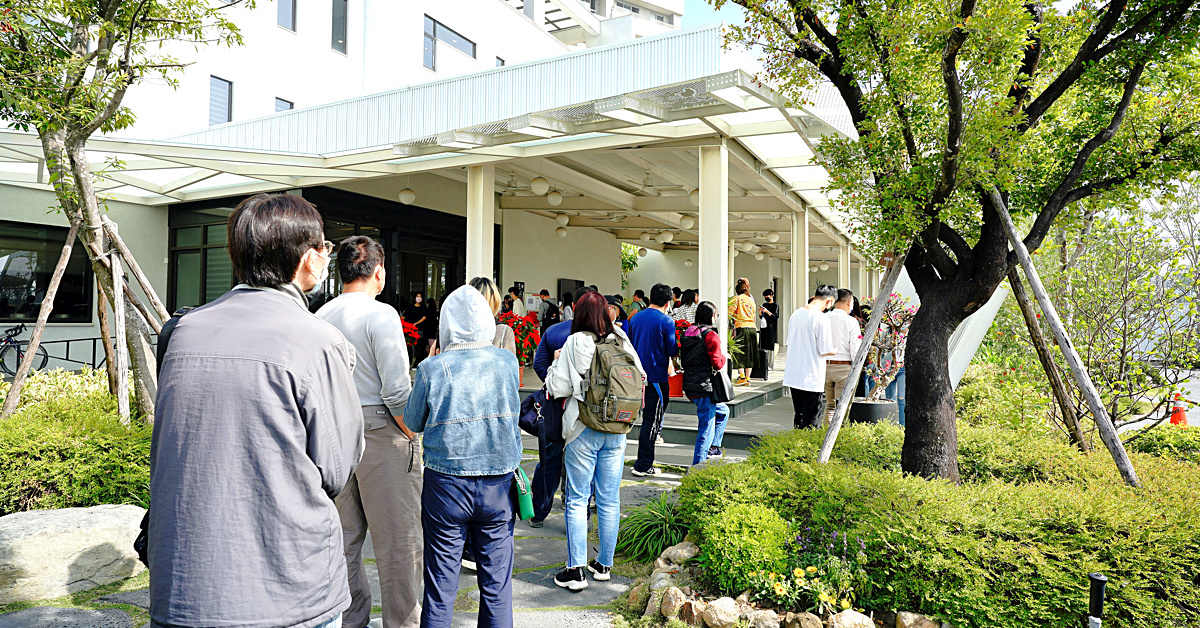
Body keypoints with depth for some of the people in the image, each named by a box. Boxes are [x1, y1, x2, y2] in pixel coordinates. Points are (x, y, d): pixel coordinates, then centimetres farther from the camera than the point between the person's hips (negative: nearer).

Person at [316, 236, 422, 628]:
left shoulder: (319, 318, 7)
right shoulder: (381, 314, -14)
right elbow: (396, 392, -19)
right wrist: (414, 436, -6)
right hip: (381, 434, -7)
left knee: (345, 539, 17)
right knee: (397, 541, 4)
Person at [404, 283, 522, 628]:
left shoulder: (432, 369, -10)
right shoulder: (508, 361, -4)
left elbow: (413, 422, 4)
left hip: (446, 482, -1)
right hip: (499, 483, 2)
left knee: (441, 577, 11)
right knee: (496, 579, 12)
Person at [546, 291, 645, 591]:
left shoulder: (575, 343, -10)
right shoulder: (621, 342, 1)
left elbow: (558, 387, -10)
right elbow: (639, 378, 7)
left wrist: (556, 364, 7)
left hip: (583, 431, -4)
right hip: (616, 431, 4)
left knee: (577, 500, 5)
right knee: (609, 500, 12)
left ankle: (575, 570, 6)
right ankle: (604, 565, 23)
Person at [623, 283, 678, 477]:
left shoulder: (634, 319, 6)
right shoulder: (666, 321, -12)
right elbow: (673, 351, -10)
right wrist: (679, 347, 10)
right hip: (656, 377, -6)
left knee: (648, 416, 22)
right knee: (651, 420, 0)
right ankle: (643, 466, 4)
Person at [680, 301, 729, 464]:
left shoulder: (687, 333, 9)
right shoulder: (710, 335, -13)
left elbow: (682, 360, 15)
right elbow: (717, 362, -16)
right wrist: (724, 357, 4)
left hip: (690, 386, 9)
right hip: (704, 388, -9)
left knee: (723, 411, 28)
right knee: (706, 429, 0)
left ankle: (713, 447, 28)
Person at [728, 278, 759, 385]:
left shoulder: (737, 298, -1)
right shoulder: (751, 299, 18)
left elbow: (730, 313, -6)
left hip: (741, 327, -6)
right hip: (752, 328, 6)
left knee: (740, 353, -2)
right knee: (749, 354, 8)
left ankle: (742, 377, -8)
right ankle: (747, 377, 10)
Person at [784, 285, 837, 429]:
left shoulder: (795, 314, 7)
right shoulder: (822, 319, -15)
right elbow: (826, 351, -12)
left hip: (793, 376, 7)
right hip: (812, 378, -7)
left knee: (799, 416, 16)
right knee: (811, 422, 0)